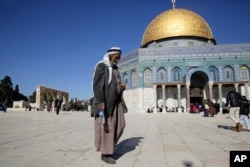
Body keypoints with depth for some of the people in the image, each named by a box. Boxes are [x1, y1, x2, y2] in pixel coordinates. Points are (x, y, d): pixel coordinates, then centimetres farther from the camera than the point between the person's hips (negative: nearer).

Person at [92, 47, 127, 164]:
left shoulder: (115, 69, 18)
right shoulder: (101, 66, -8)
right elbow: (97, 84, -18)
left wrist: (122, 86, 2)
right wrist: (100, 101, -27)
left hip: (116, 101, 9)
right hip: (105, 101, -9)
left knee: (119, 124, 6)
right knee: (106, 126, -5)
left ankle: (108, 145, 24)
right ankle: (105, 154, 7)